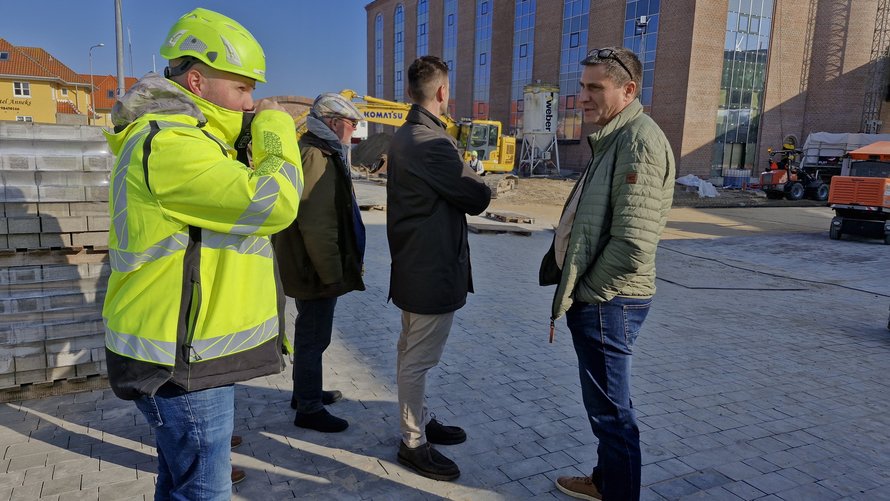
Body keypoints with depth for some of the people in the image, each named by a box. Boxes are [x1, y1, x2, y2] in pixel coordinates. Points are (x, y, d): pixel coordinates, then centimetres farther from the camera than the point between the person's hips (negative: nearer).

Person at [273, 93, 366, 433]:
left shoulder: (321, 152, 15)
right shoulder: (316, 157, -20)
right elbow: (317, 226, -27)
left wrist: (334, 269, 23)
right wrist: (332, 275, -22)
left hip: (307, 266, 11)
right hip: (315, 270, -11)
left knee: (310, 333, 22)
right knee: (314, 338, 2)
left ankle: (305, 392, 39)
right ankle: (309, 409, 16)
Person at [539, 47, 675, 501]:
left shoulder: (639, 141, -18)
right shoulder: (612, 138, 14)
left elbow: (632, 243, -25)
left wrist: (589, 292, -13)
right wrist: (580, 290, 11)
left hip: (606, 302, -10)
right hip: (594, 297, 10)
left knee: (610, 410, 3)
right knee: (605, 403, 23)